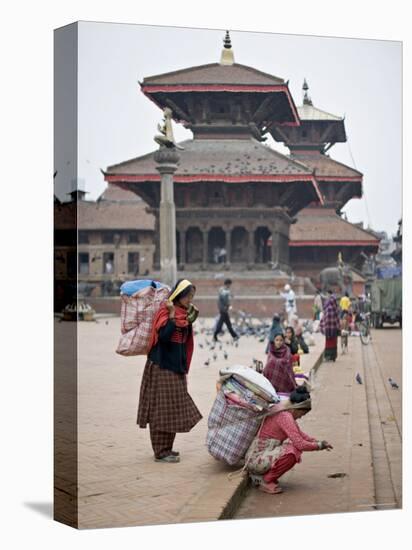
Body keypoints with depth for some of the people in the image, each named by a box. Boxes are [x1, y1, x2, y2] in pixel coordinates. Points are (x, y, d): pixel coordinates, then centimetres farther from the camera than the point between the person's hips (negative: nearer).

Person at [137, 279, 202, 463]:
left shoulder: (183, 314, 11)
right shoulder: (165, 312, -12)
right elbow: (164, 336, -26)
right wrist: (172, 315, -24)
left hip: (176, 368, 9)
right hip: (162, 368, -9)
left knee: (172, 410, 12)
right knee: (162, 410, -4)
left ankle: (166, 449, 21)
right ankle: (161, 452, 1)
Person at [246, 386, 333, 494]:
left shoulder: (283, 412, 10)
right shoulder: (285, 416, -20)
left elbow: (300, 434, 22)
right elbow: (300, 444, -23)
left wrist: (317, 442, 9)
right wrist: (319, 446, -7)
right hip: (256, 460, -10)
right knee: (293, 451, -26)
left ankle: (259, 476, 12)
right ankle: (265, 480, -9)